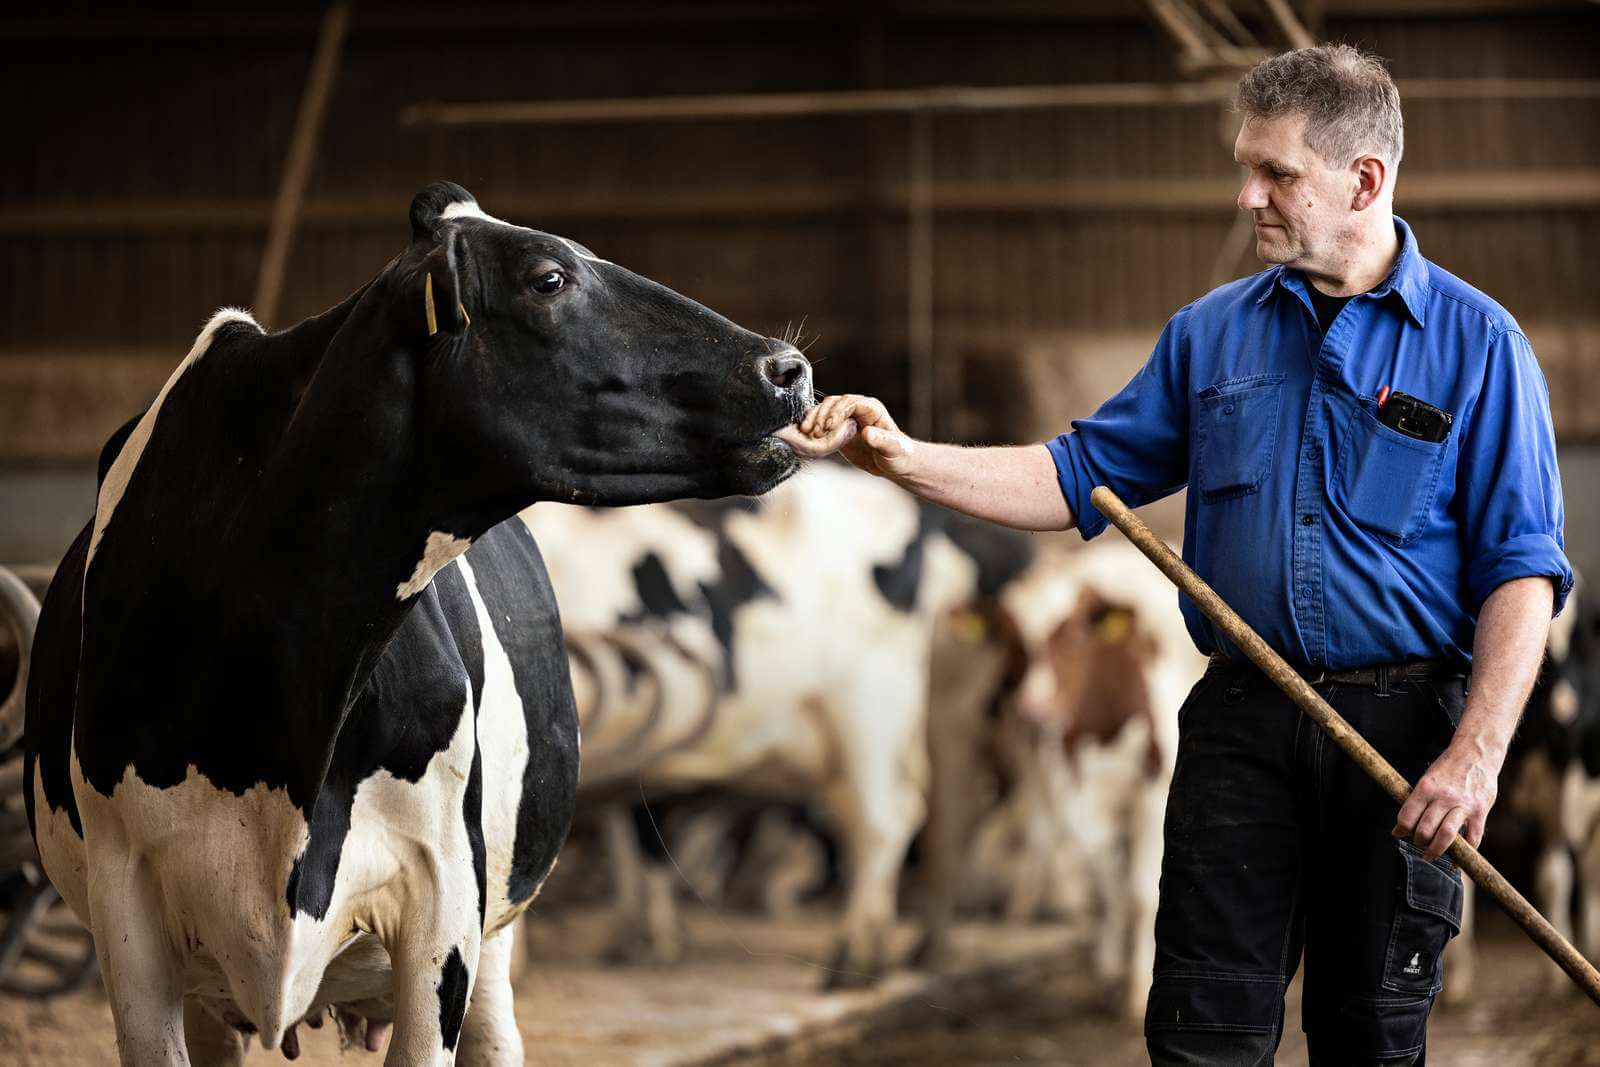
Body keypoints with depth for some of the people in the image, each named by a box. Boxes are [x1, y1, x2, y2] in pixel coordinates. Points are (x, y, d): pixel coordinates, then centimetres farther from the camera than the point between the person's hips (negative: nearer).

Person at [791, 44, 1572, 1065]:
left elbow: (1521, 569, -7)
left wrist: (1476, 756, -17)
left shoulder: (1476, 341, -4)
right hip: (1240, 725, 3)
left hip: (1401, 726, -3)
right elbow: (1083, 474, 11)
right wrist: (906, 459, -2)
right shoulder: (1212, 332, 9)